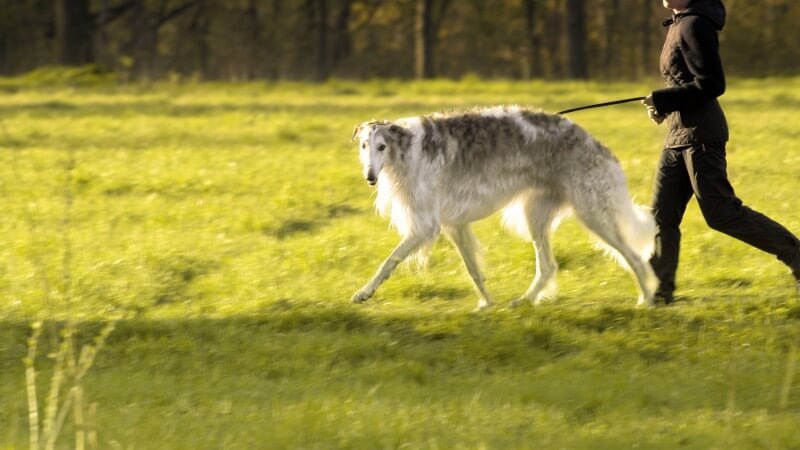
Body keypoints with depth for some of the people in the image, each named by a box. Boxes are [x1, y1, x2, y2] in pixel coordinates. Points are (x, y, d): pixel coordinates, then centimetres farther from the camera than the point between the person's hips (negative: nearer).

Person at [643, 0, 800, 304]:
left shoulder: (694, 25, -15)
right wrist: (663, 105, 10)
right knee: (662, 215, 5)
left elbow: (711, 84, -20)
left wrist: (662, 100, -16)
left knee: (722, 213, -7)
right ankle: (660, 290, 6)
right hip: (679, 134, 10)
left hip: (699, 134, -10)